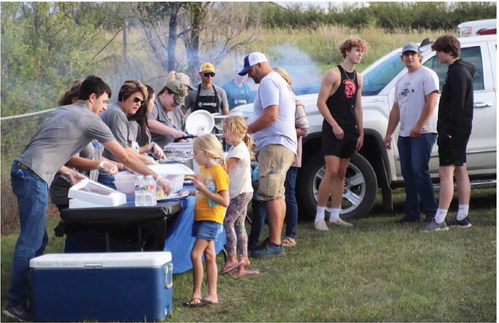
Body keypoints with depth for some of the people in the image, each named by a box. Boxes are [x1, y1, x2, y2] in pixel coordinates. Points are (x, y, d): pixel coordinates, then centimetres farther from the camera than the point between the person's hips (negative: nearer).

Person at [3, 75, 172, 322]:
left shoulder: (62, 112, 23)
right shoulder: (90, 120, -3)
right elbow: (125, 157, -1)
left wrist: (67, 172, 24)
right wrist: (156, 178, 6)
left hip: (22, 170, 10)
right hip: (34, 177, -10)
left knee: (38, 239, 13)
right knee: (30, 242, -9)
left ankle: (30, 291, 15)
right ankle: (15, 303, -8)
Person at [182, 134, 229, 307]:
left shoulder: (219, 173, -15)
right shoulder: (203, 169, 12)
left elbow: (225, 201, -20)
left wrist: (203, 189, -22)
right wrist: (192, 192, 8)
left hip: (212, 219, -9)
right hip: (200, 217, 9)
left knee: (195, 254, -14)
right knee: (209, 256, 10)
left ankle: (196, 294, -8)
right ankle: (212, 295, 14)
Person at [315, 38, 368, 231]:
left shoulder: (358, 78, 14)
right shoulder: (334, 74, -7)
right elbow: (321, 102, -11)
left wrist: (361, 133, 12)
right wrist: (334, 125, -15)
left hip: (350, 131, 7)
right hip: (333, 130, -7)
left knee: (342, 173, 8)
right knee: (332, 171, -12)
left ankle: (335, 216, 12)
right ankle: (319, 216, -7)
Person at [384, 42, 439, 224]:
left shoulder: (427, 75, -3)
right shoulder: (401, 81, 21)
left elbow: (431, 102, -14)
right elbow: (396, 109, 23)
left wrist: (419, 126, -20)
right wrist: (389, 133, 18)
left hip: (423, 133, -8)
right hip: (404, 134, 8)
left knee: (419, 171, -14)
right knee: (408, 174, 8)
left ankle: (431, 212, -8)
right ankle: (412, 213, 14)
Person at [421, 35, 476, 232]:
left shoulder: (458, 73, -16)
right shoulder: (463, 69, 17)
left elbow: (458, 105, -22)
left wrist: (450, 130, -22)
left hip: (453, 130, -11)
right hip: (459, 130, 11)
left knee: (445, 172, -11)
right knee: (460, 171, 11)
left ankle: (439, 220, -11)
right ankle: (462, 217, 15)